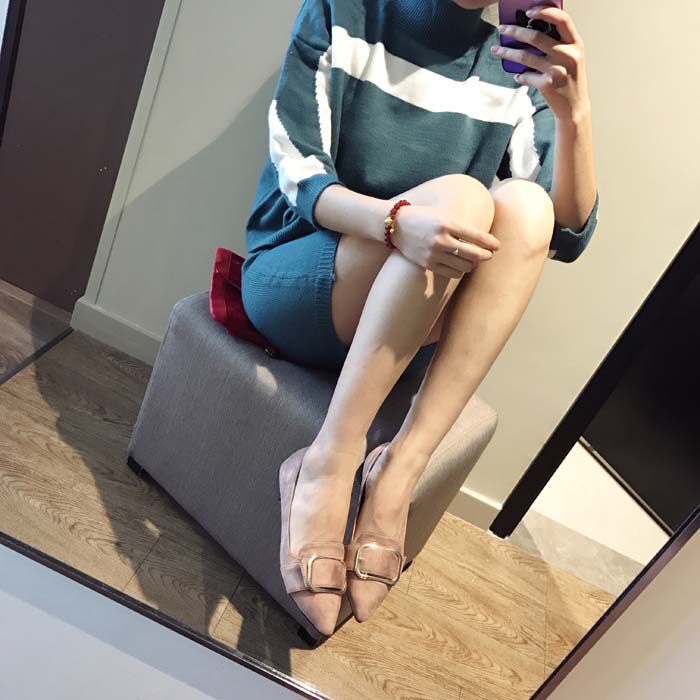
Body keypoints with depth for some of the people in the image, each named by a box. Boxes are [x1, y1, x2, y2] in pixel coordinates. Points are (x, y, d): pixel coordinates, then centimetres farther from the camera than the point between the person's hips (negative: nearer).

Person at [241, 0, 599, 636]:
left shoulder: (517, 75, 6)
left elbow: (567, 236, -3)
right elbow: (298, 174, -10)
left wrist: (574, 115, -21)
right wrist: (398, 220, -30)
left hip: (406, 331, 3)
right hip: (293, 285, -3)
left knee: (525, 209, -22)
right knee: (459, 196, -26)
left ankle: (398, 474, -29)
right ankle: (333, 461, -30)